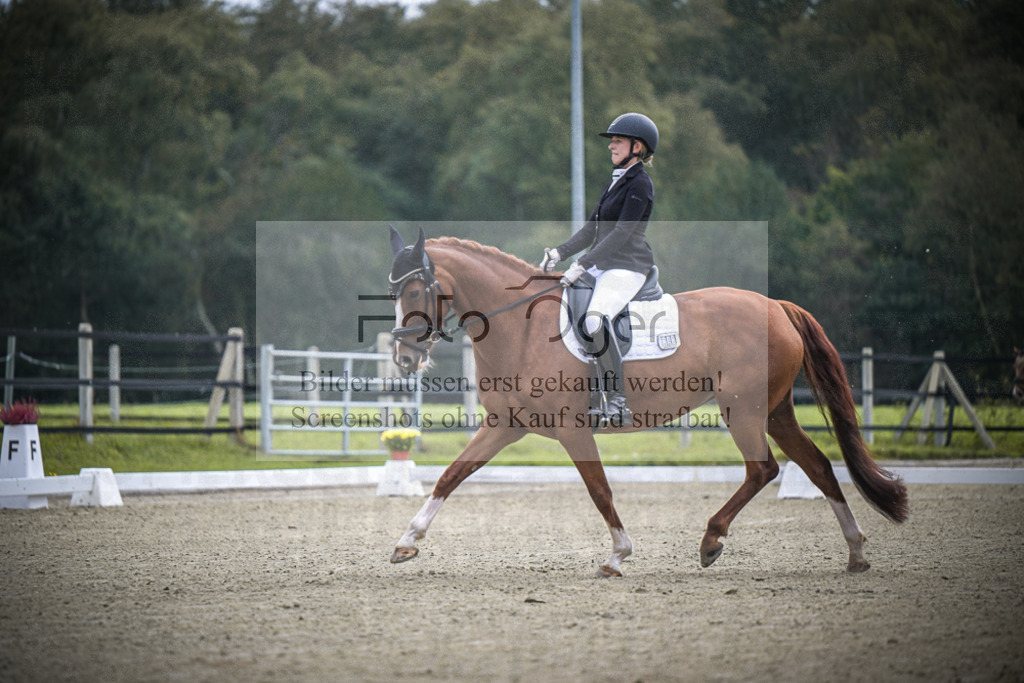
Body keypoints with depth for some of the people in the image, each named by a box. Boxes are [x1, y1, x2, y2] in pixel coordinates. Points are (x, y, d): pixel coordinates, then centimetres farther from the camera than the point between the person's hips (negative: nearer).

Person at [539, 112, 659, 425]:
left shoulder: (640, 184, -10)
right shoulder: (616, 182, 18)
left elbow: (621, 233, -18)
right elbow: (592, 229, 22)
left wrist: (582, 265, -22)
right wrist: (559, 253, 9)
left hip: (627, 267, -10)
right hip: (601, 266, 10)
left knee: (595, 320, -32)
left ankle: (619, 405, -30)